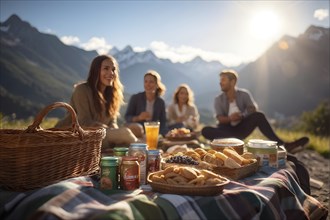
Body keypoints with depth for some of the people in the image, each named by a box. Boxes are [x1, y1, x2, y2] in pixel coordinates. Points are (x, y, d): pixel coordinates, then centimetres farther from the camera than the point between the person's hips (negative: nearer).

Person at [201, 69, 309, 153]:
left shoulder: (244, 94, 1)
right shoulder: (218, 99, 1)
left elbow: (254, 109, -13)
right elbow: (220, 118, -10)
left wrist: (242, 116, -33)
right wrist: (230, 118, -32)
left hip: (241, 128, 0)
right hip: (227, 130, 0)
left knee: (258, 116, -29)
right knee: (205, 130, -31)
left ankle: (282, 145, -31)